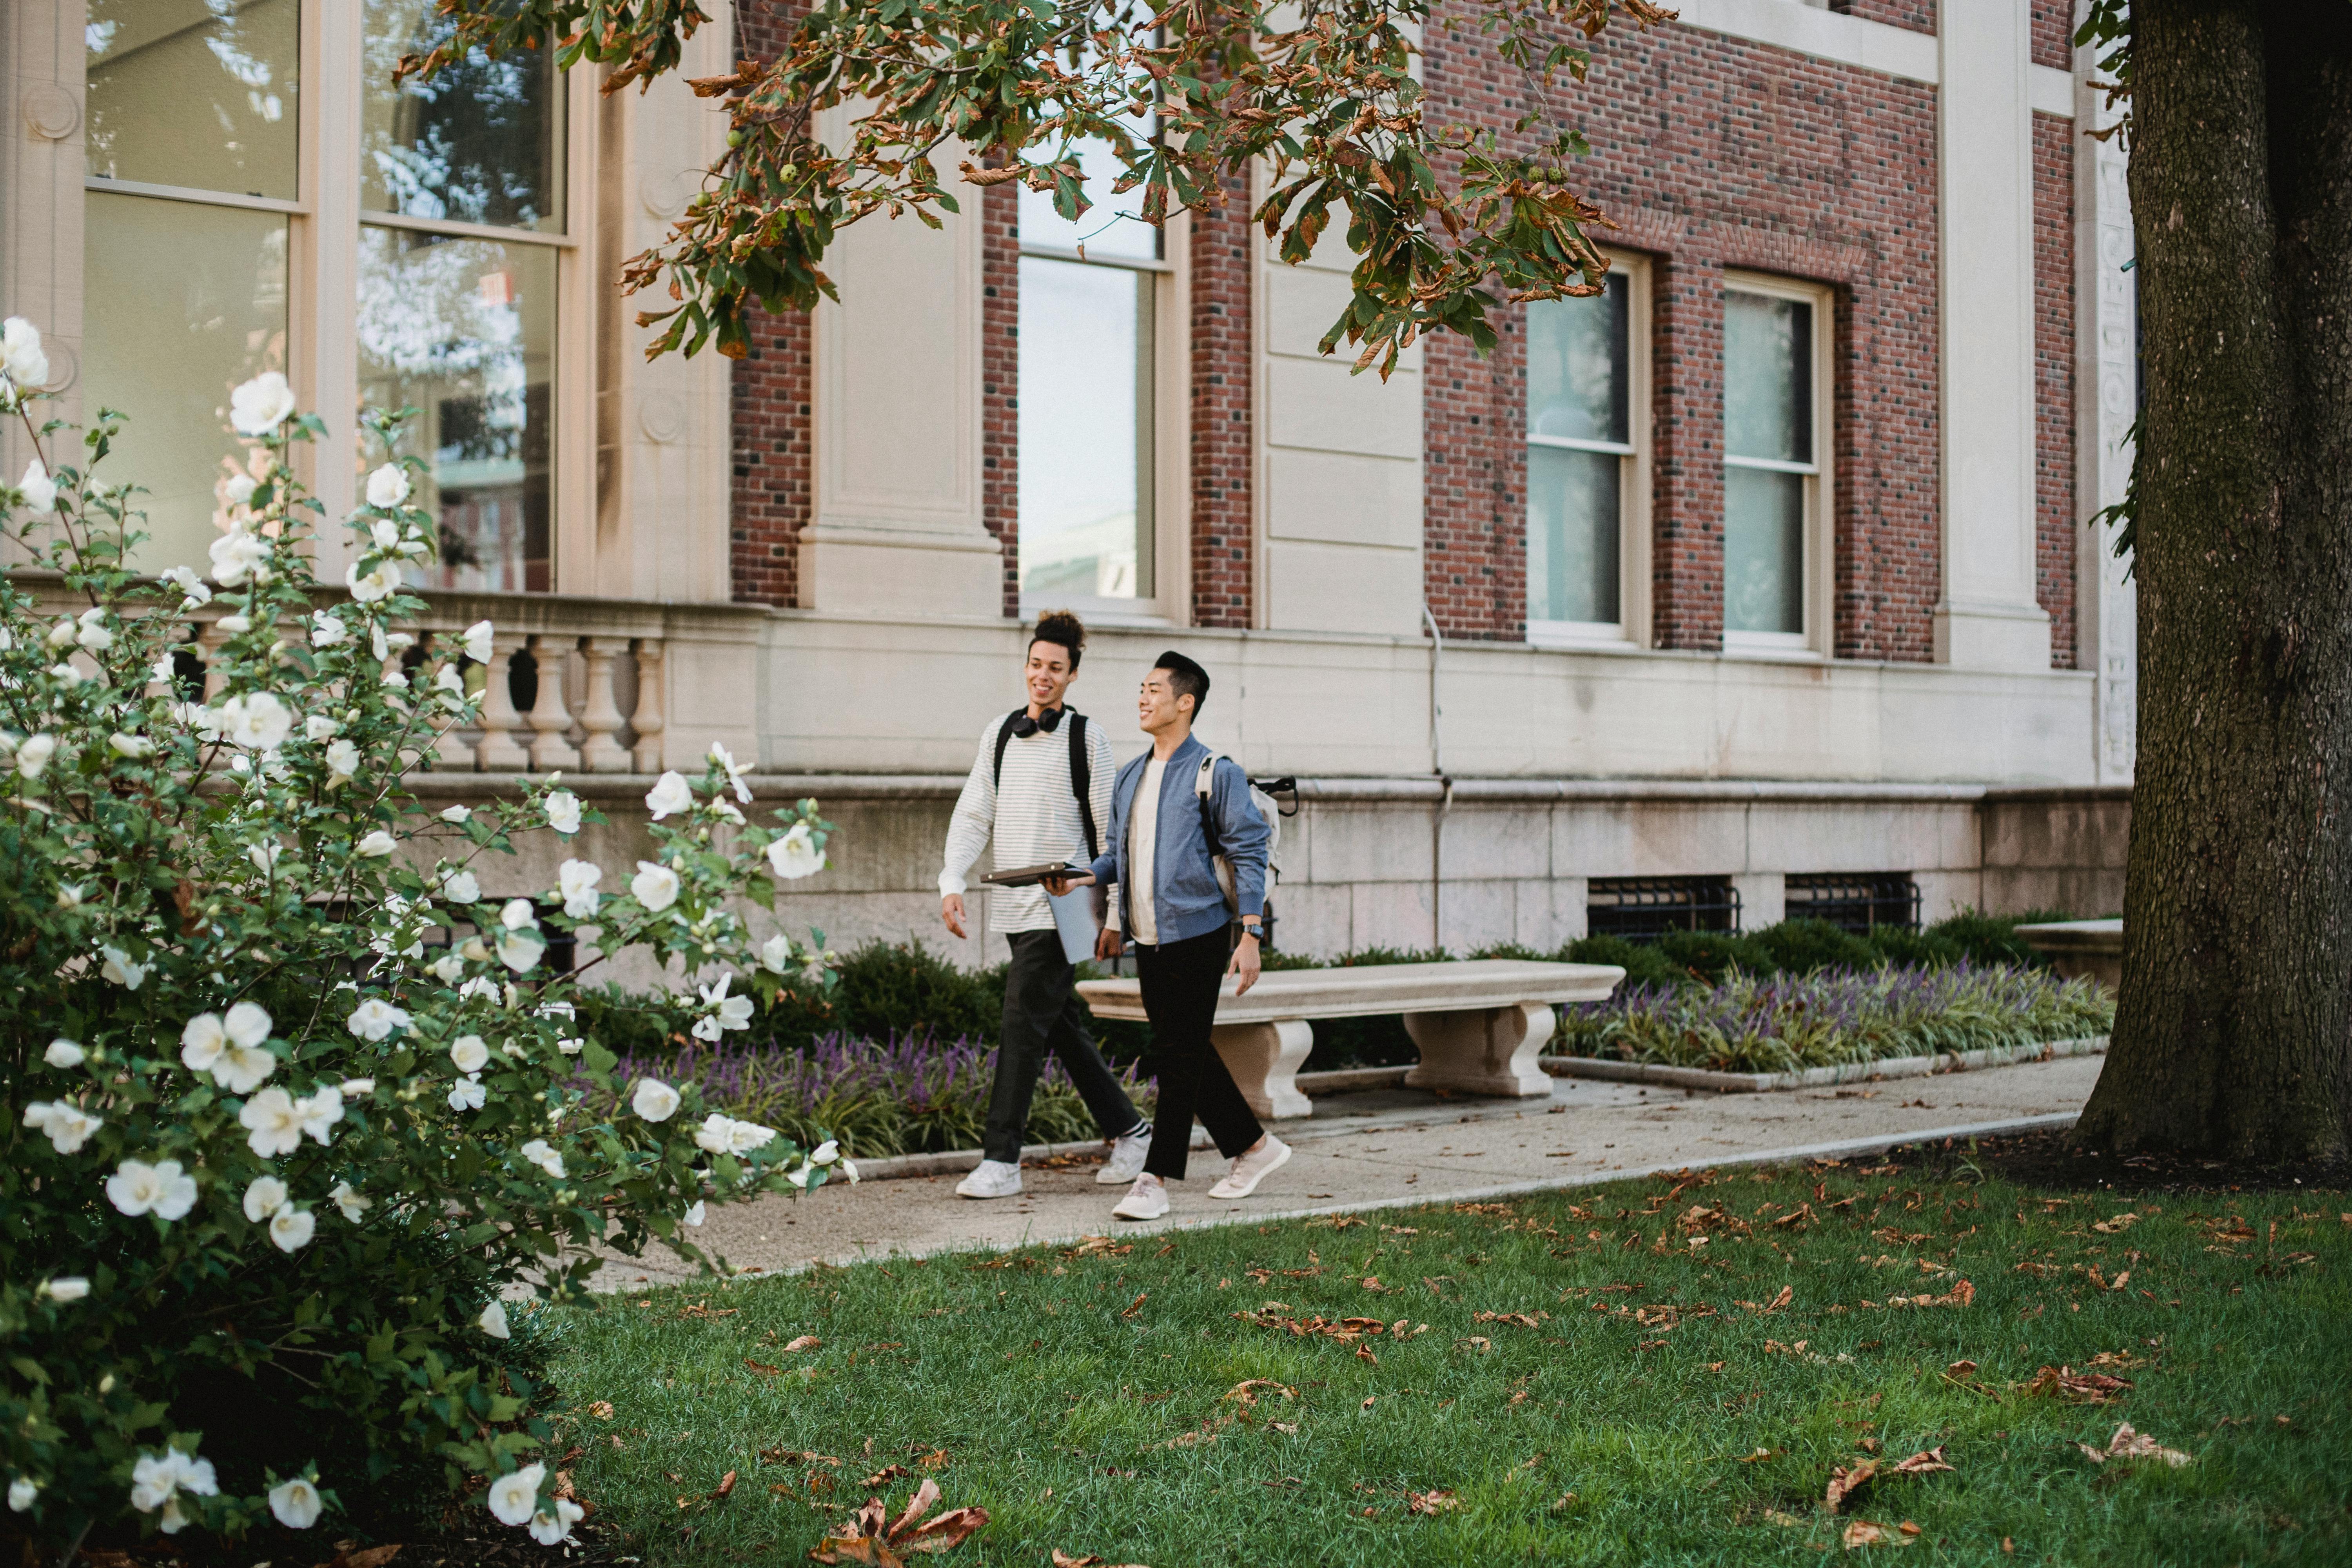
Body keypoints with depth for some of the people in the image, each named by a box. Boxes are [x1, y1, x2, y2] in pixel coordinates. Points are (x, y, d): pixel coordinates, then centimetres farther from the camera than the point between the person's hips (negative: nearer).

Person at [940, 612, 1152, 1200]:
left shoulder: (1087, 738, -4)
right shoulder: (999, 734, 11)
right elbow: (973, 816, 10)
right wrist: (952, 882, -3)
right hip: (1016, 907, 6)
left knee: (1022, 1025, -10)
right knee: (1062, 1026, 11)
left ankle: (1001, 1160, -7)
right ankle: (1129, 1130, 24)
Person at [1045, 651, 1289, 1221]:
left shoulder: (1216, 772, -6)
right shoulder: (1130, 777, 15)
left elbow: (1248, 854, -8)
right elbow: (1118, 850, 20)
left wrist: (1249, 936, -14)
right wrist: (1084, 875, -2)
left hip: (1197, 933, -8)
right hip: (1148, 938, 8)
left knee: (1181, 1057, -5)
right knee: (1180, 1053, 12)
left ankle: (1156, 1180, -2)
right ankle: (1254, 1147, 26)